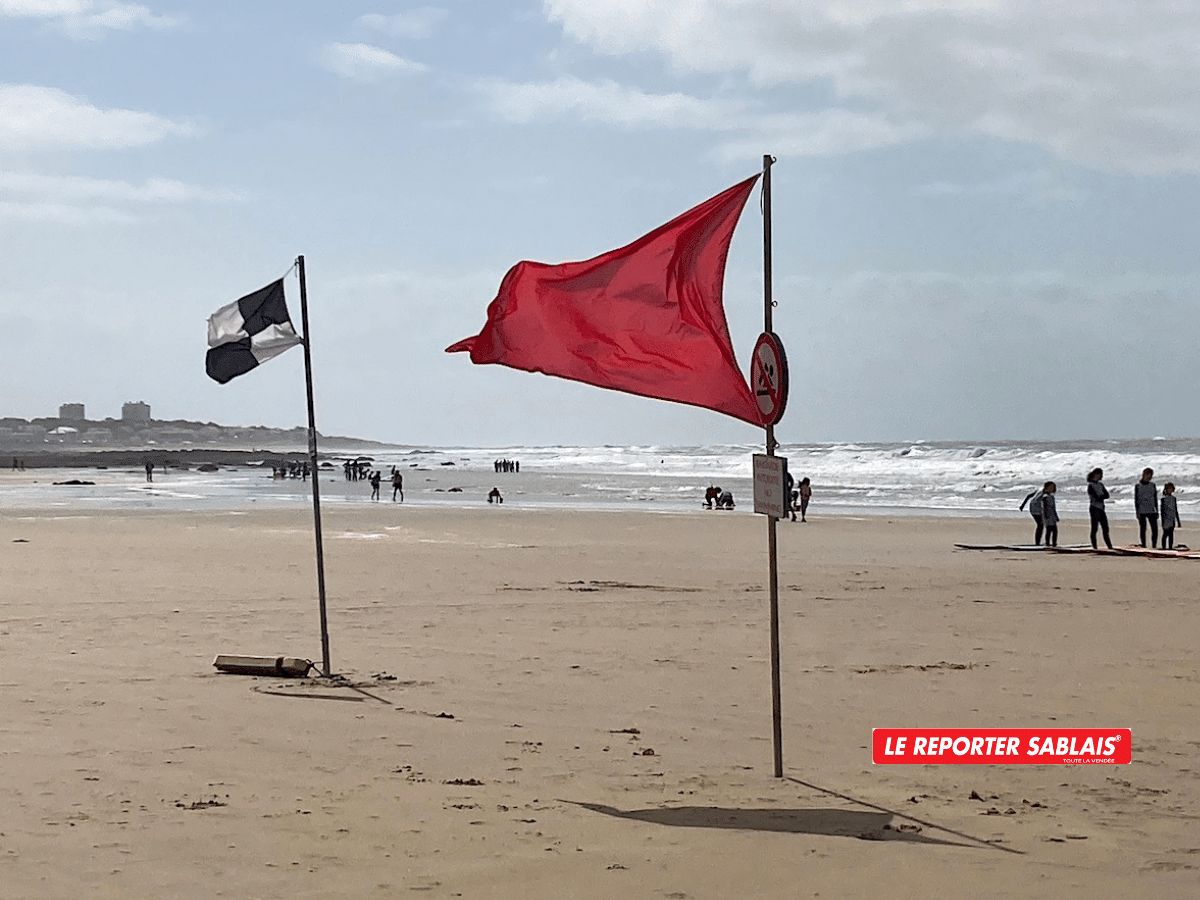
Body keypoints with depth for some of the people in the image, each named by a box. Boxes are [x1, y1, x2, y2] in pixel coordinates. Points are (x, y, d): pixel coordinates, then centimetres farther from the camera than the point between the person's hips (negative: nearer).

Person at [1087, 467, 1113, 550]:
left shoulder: (1100, 484, 15)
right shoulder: (1091, 485, -8)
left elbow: (1107, 495, 3)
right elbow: (1096, 498, -18)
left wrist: (1099, 496, -11)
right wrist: (1102, 496, -3)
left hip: (1101, 508, 7)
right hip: (1094, 508, -7)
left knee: (1105, 528, 6)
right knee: (1094, 528, -4)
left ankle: (1109, 546, 7)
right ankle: (1094, 546, -2)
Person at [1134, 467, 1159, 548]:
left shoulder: (1152, 485, 11)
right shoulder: (1138, 486, 2)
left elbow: (1155, 499, 14)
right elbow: (1136, 500, 0)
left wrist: (1157, 511, 10)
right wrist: (1137, 512, -8)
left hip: (1151, 511, 3)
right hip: (1142, 511, -3)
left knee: (1155, 530, -5)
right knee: (1142, 529, 0)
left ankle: (1154, 547, 1)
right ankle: (1143, 546, 4)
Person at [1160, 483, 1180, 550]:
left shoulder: (1173, 498, 11)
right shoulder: (1164, 499, -4)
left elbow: (1176, 510, 16)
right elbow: (1162, 510, -7)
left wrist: (1178, 520, 15)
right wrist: (1163, 521, -12)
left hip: (1172, 520, 5)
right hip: (1166, 519, -5)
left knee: (1171, 534, 4)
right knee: (1166, 533, -3)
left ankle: (1170, 546, 6)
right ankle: (1164, 546, 2)